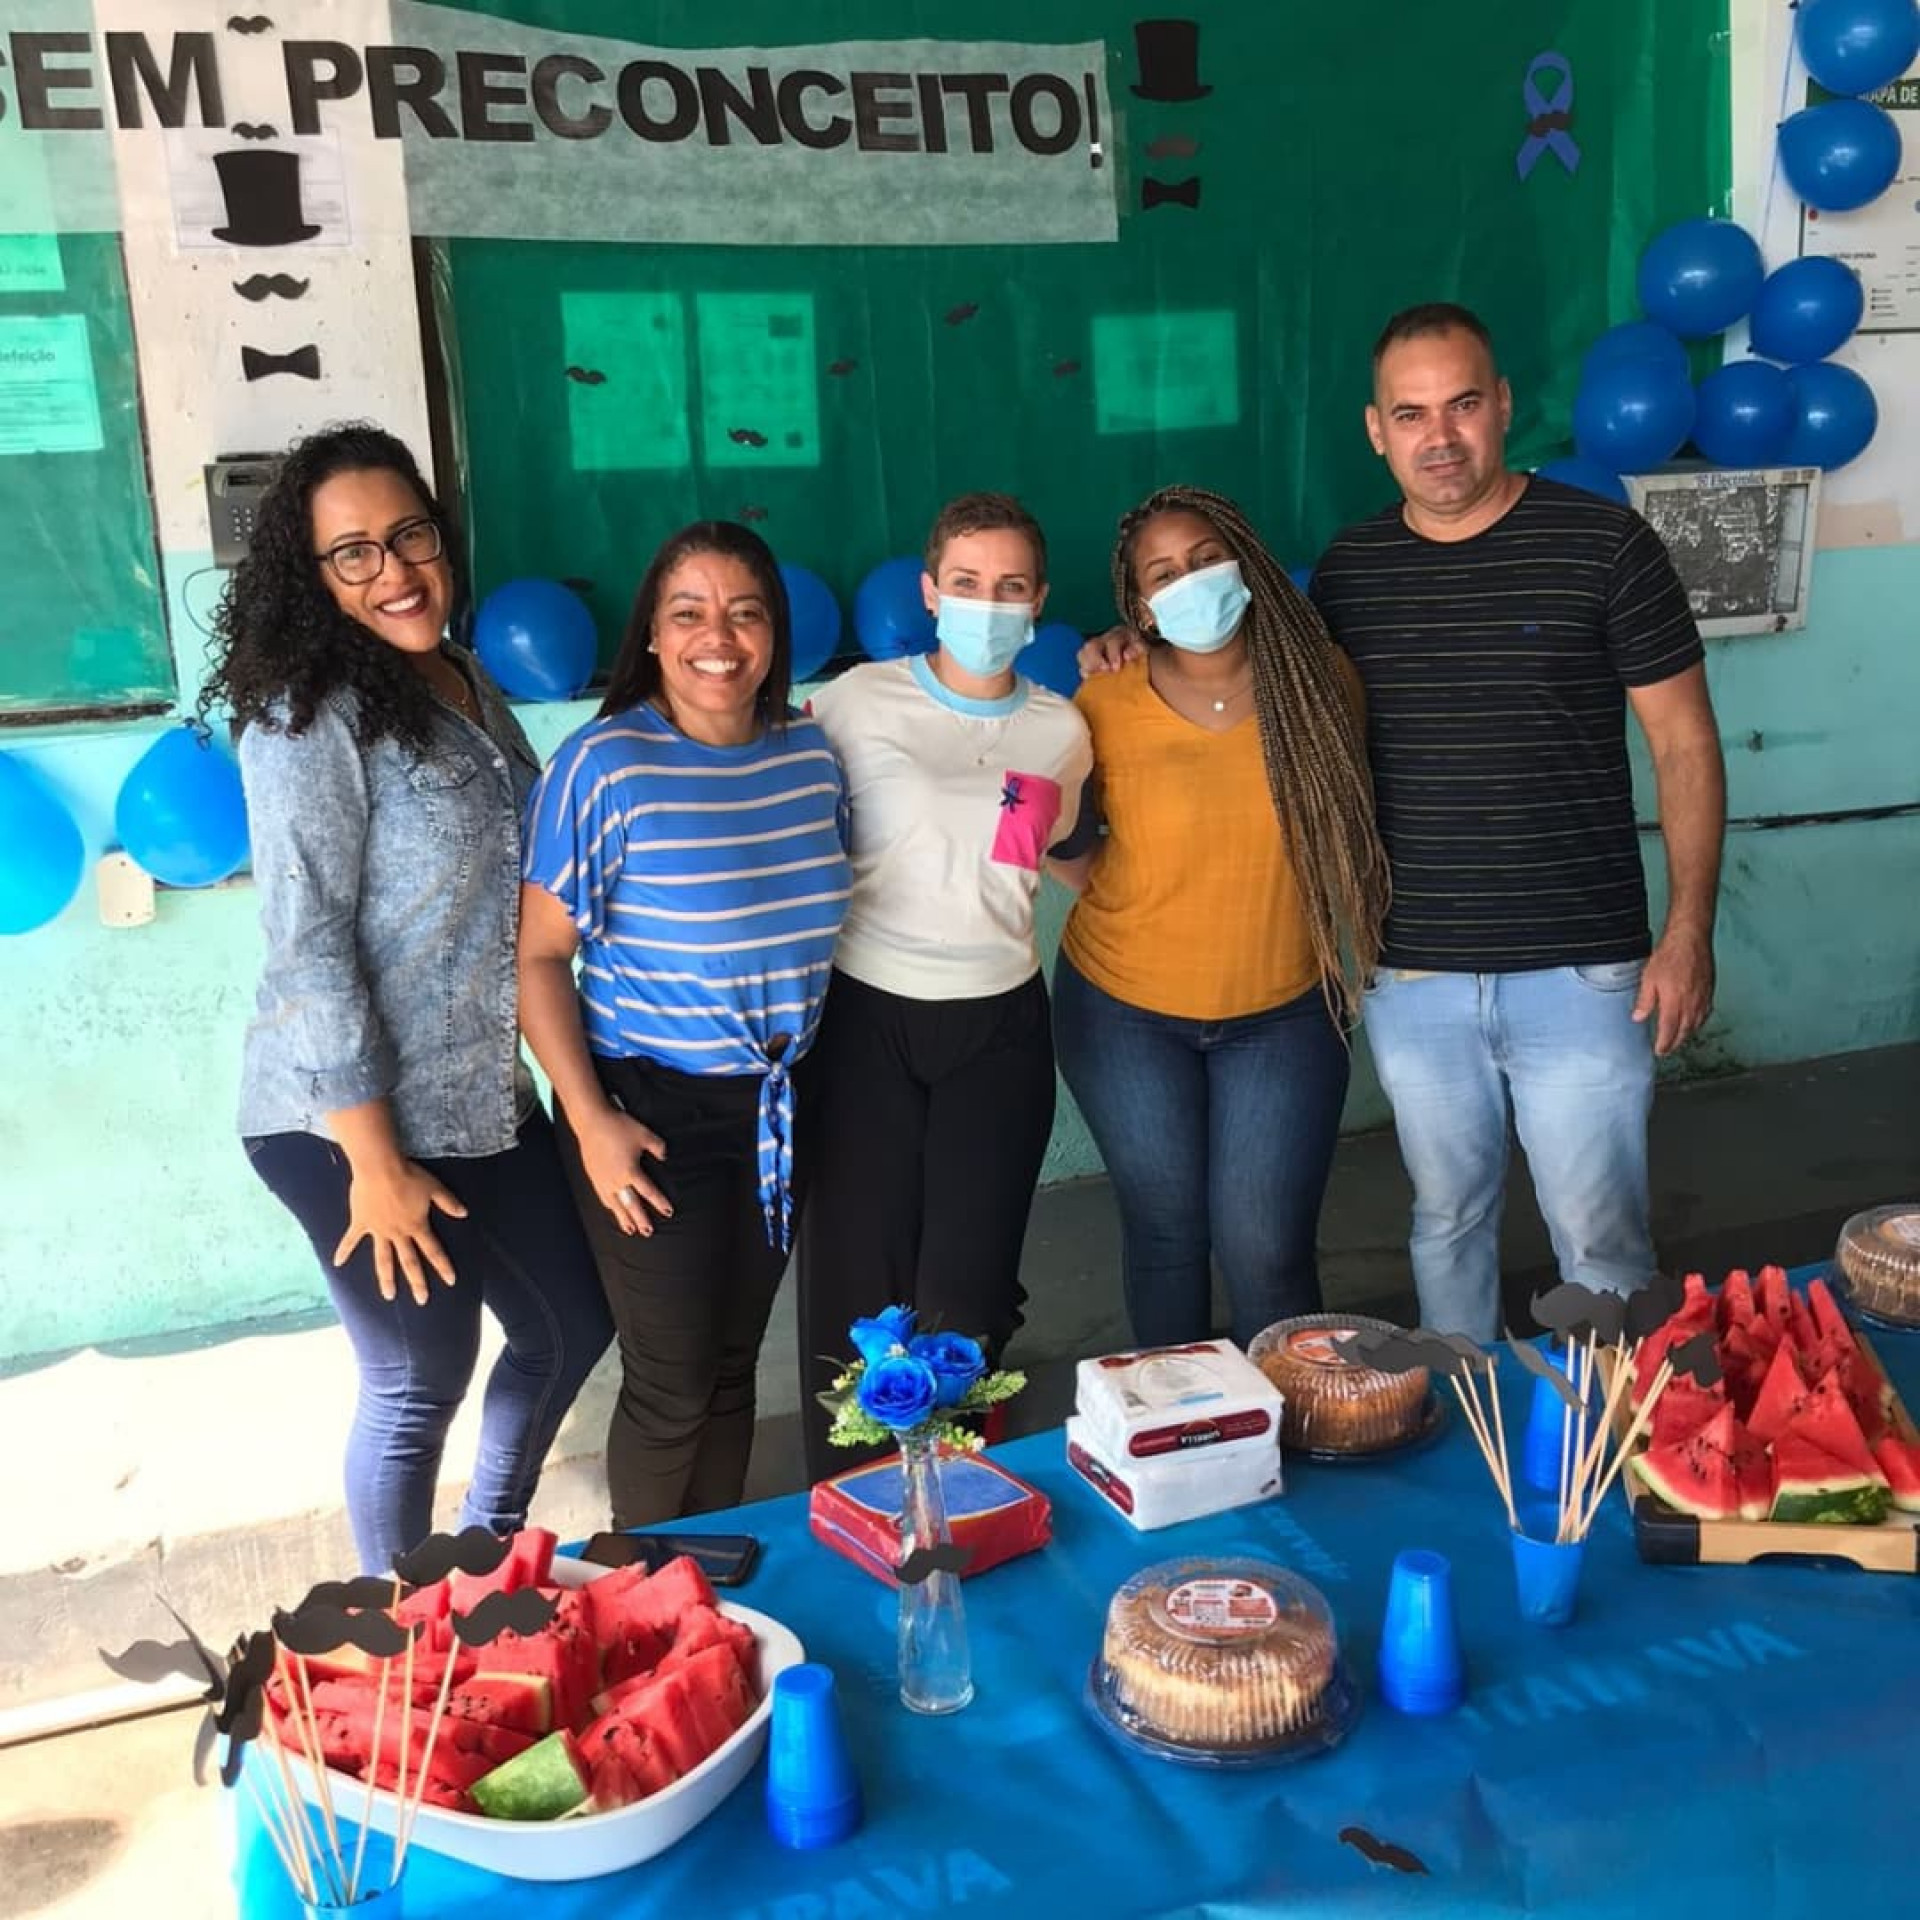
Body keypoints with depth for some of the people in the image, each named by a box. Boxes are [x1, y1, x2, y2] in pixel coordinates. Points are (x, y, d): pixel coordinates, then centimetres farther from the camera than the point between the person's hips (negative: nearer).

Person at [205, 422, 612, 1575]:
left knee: (575, 1323, 18)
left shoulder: (468, 682, 6)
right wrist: (374, 1161, -19)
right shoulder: (310, 716, -17)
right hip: (351, 1121, -8)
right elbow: (309, 946, -20)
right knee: (421, 1380, 7)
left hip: (484, 1099, 8)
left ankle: (493, 1546, 44)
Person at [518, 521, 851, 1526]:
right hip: (651, 1109, -5)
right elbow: (538, 956, -13)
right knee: (672, 1381, 5)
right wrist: (591, 1123, -17)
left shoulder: (811, 755, 1)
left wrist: (808, 1078, 8)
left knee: (735, 1360, 17)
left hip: (777, 1104, 5)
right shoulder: (604, 765, -15)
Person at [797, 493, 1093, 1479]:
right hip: (867, 1020, -2)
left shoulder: (1062, 730, 6)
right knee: (856, 1287, 3)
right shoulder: (858, 700, -4)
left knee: (969, 1296, 5)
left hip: (998, 1027, 2)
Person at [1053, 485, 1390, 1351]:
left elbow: (1347, 827, 9)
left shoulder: (1320, 681, -7)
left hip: (1282, 1015, 0)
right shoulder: (1106, 703, -11)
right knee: (1166, 1232, 12)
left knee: (1265, 1249, -1)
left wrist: (1342, 961, 7)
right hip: (1123, 1010, 0)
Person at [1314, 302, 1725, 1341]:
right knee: (1447, 1220, 18)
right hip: (1411, 979, 3)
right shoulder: (1349, 568, 4)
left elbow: (1684, 743, -3)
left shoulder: (1603, 544, -6)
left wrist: (1689, 929, -9)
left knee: (1600, 1240, 5)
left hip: (1583, 971, -3)